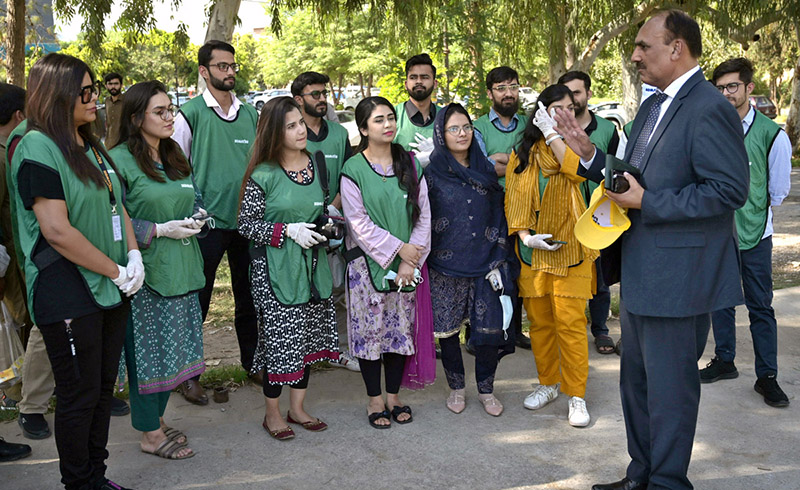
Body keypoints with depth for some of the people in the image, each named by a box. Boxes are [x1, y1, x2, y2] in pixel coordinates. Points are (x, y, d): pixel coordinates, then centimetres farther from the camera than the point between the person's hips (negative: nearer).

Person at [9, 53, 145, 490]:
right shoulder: (37, 149, -14)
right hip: (68, 295, -8)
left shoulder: (91, 145, 12)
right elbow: (57, 230, -20)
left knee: (103, 388, 16)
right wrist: (117, 272, -15)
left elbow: (116, 206, 16)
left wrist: (134, 257, -1)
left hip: (111, 290, 8)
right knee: (80, 395, 4)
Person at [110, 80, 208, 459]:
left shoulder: (174, 157, 13)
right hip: (144, 270, -7)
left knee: (173, 344, 13)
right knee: (147, 346, 2)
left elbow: (191, 200, 23)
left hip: (179, 267, 8)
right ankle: (150, 434, 15)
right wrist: (160, 230, -18)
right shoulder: (119, 160, -11)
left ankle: (157, 417, 30)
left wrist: (195, 216, 1)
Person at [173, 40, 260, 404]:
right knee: (197, 300, 4)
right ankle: (188, 373, 17)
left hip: (247, 220, 5)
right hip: (208, 223, -4)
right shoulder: (191, 113, -5)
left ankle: (252, 361, 30)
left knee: (248, 296, 15)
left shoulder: (250, 113, 9)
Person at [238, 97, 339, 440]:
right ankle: (272, 414, 20)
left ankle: (297, 408, 28)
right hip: (275, 269, -6)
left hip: (312, 264, 6)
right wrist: (288, 231, -18)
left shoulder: (316, 165, 7)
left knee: (310, 335, 11)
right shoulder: (263, 175, -10)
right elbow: (246, 224, -8)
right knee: (280, 339, 0)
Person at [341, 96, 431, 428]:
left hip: (406, 264, 3)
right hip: (368, 263, -3)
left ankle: (394, 395, 24)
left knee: (401, 328, 9)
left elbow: (423, 215, 2)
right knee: (370, 329, 3)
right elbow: (359, 223, -11)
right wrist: (398, 248, -13)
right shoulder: (353, 170, -6)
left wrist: (411, 260, -7)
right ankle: (374, 400, 18)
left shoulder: (410, 165, 5)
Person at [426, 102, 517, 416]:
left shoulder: (485, 170, 9)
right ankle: (456, 388, 26)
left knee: (490, 328, -1)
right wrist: (421, 260, -8)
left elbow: (498, 218, 8)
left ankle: (486, 389, 20)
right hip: (446, 265, -2)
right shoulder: (432, 173, 0)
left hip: (484, 262, 2)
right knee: (447, 328, 5)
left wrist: (498, 261, 1)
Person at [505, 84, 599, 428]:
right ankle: (548, 383, 27)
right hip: (532, 252, 3)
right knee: (539, 321, 10)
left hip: (568, 249, -2)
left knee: (570, 322, -6)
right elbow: (513, 201, 6)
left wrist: (551, 134, -15)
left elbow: (578, 170, -20)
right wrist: (525, 236, -8)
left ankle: (576, 395, 5)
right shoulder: (521, 154, 9)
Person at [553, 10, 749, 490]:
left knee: (670, 389, 5)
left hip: (678, 278, -10)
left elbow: (729, 190, -23)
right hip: (641, 274, 10)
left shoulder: (710, 109, -17)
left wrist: (646, 202, -22)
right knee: (637, 383, 21)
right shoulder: (652, 107, 13)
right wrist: (590, 154, 4)